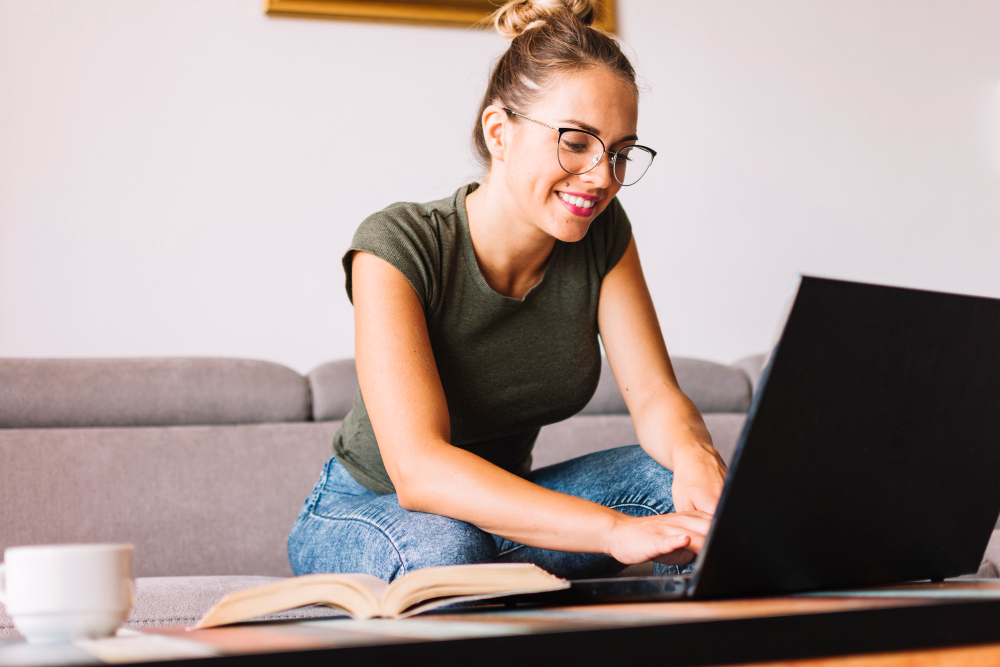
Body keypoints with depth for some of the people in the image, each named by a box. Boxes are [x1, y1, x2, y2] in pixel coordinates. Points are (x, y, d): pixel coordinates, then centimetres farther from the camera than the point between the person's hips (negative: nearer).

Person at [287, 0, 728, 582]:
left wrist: (695, 457, -39)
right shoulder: (397, 246, -27)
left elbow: (656, 396, -13)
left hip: (506, 502, 5)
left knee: (686, 484, -21)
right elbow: (418, 468, -38)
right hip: (367, 512, -4)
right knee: (445, 546, -40)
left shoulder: (602, 235, -9)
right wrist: (617, 530, -50)